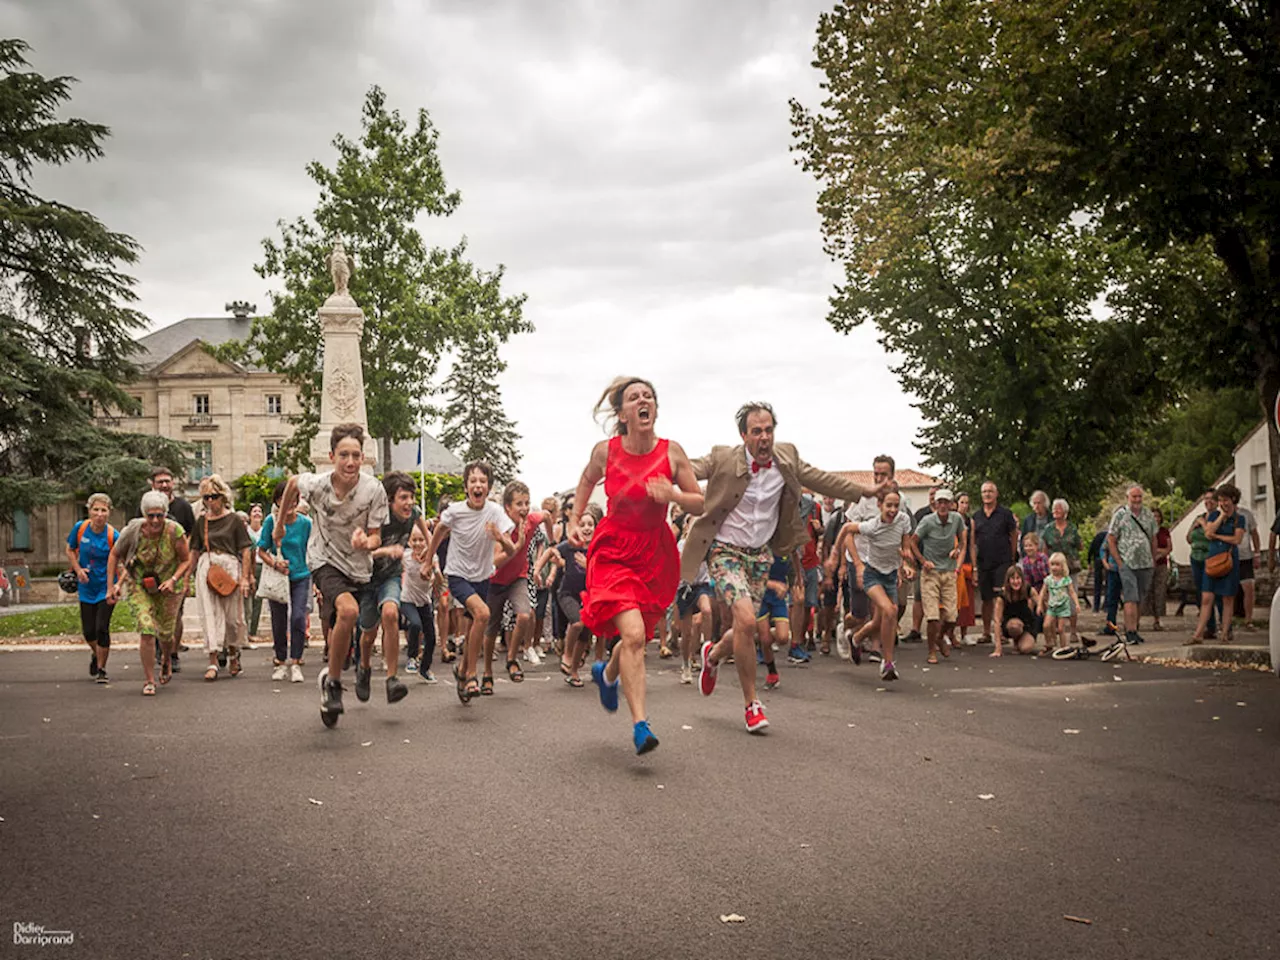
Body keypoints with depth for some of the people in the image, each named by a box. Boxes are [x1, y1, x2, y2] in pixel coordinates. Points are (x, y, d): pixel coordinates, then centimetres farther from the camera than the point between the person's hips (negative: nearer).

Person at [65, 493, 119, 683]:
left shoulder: (113, 535, -17)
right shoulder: (80, 528, -8)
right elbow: (70, 550, 10)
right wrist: (78, 569, -5)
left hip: (106, 588, -3)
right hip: (86, 587, 3)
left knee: (102, 628, -9)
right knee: (88, 631, 9)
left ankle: (101, 669, 10)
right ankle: (95, 654, 43)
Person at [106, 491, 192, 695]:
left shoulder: (175, 531, -21)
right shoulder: (133, 531, -20)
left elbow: (186, 560, -9)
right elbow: (114, 556, -3)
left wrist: (173, 580, -25)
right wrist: (111, 586, -7)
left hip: (167, 587, 1)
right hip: (139, 585, -1)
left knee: (166, 634, 9)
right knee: (147, 630, -17)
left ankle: (166, 659, 47)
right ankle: (149, 681, -4)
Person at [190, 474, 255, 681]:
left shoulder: (233, 520, 0)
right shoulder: (201, 522, 10)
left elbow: (246, 550, 0)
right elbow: (195, 552, 17)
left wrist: (245, 577, -6)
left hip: (229, 566, -2)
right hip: (206, 568, 2)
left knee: (232, 615, 4)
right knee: (209, 614, -4)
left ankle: (233, 653, 30)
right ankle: (213, 661, -5)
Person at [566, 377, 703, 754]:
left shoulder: (671, 452, -8)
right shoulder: (605, 451, -7)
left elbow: (701, 505, -3)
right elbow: (587, 479, 17)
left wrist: (673, 495, -21)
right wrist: (574, 519, 9)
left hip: (655, 553, 2)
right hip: (614, 549, -2)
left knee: (638, 636, 15)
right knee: (633, 634, -20)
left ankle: (607, 673, 50)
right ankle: (640, 724, -15)